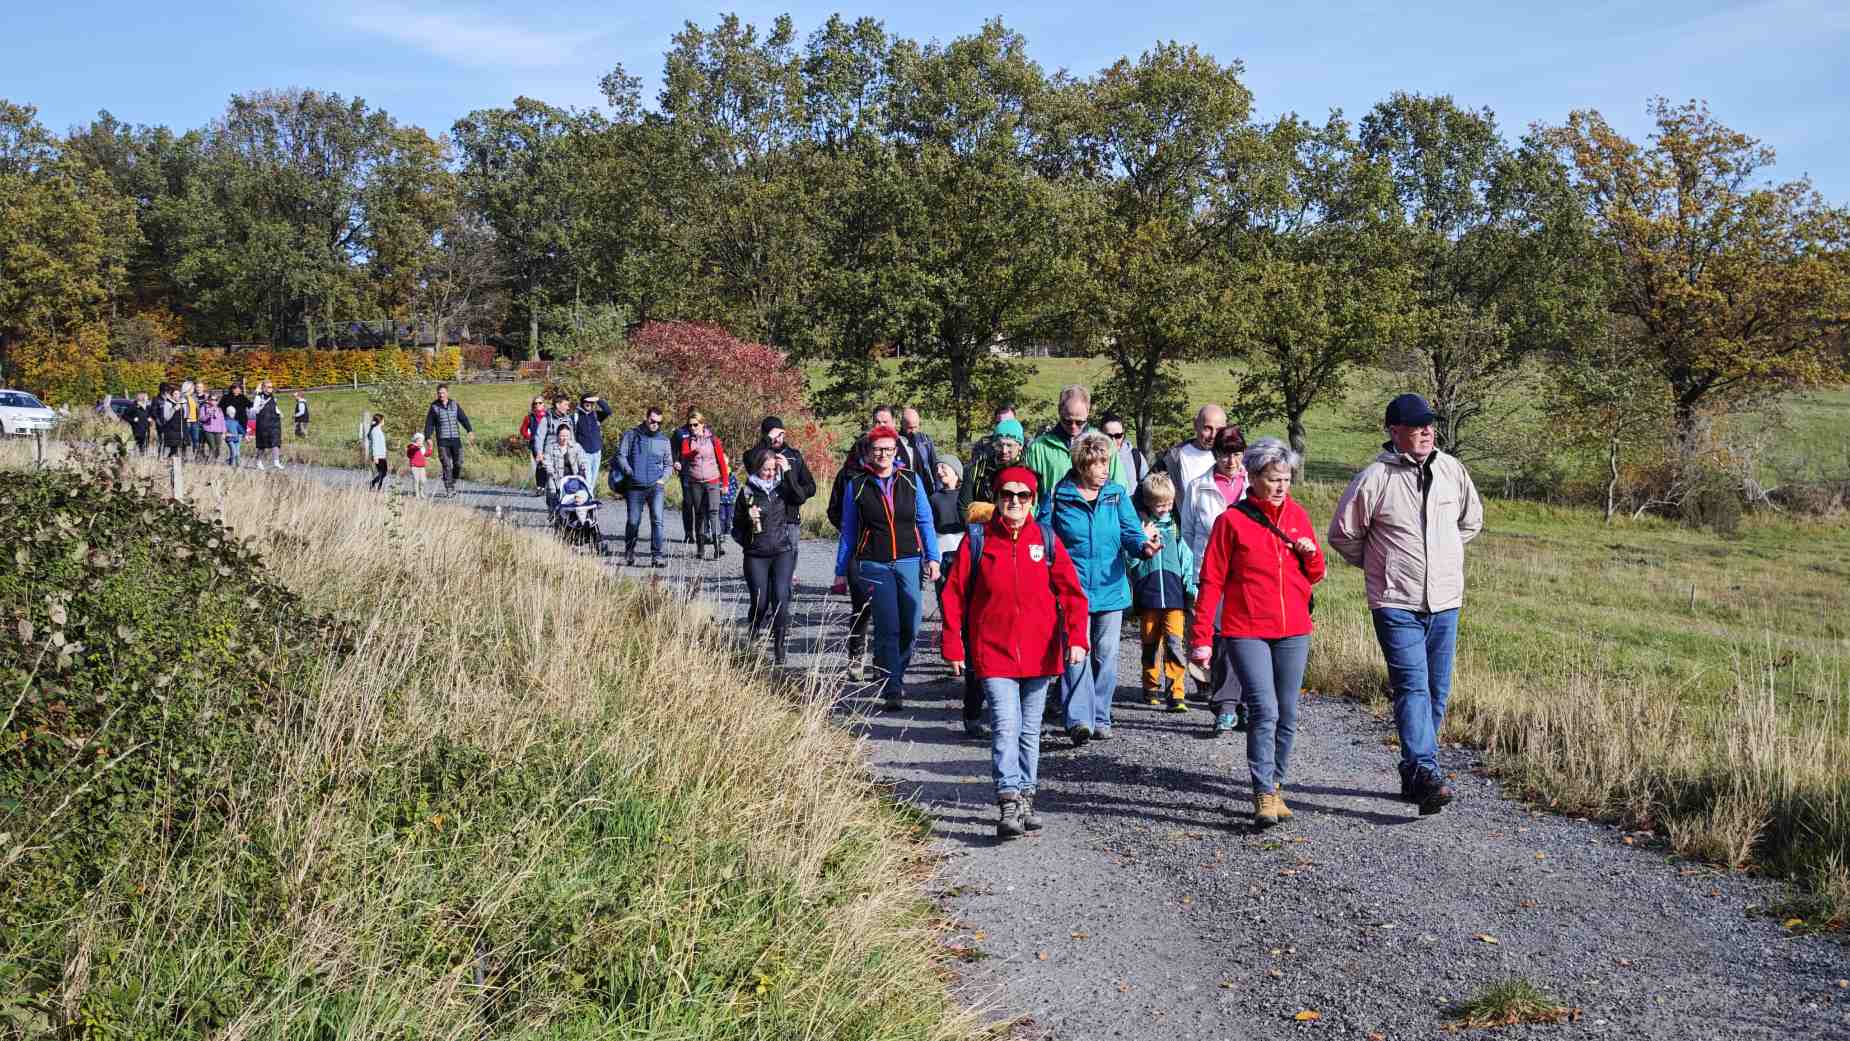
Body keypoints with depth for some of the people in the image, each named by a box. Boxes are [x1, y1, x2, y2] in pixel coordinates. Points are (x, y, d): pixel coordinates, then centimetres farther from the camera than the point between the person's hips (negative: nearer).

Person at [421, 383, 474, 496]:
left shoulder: (455, 405, 9)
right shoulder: (434, 407, 3)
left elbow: (463, 418, 3)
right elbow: (429, 424, 2)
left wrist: (470, 430, -12)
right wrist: (428, 438, -12)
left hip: (456, 439, 2)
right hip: (442, 441, -2)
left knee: (458, 464, 0)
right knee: (446, 466, -7)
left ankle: (453, 482, 25)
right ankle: (449, 490, -4)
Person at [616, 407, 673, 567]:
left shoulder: (663, 439, 13)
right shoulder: (631, 435, 5)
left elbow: (668, 463, 20)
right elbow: (621, 456, 2)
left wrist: (663, 478, 3)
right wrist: (630, 473, -10)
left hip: (656, 486, 1)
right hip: (635, 487, -1)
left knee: (657, 520, -14)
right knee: (633, 521, 4)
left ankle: (656, 556, -13)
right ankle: (629, 552, 27)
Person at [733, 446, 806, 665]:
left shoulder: (783, 487, 4)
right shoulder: (747, 493, 4)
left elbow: (800, 498, -17)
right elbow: (737, 528, 8)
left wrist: (788, 472, -17)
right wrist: (747, 518, -13)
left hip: (783, 552, 0)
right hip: (756, 556, 0)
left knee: (780, 598, -12)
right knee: (760, 602, 0)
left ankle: (778, 647, -3)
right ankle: (752, 640, 26)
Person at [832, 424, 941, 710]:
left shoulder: (911, 480, 7)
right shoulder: (856, 485, 4)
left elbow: (925, 522, 10)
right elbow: (848, 531, 10)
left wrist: (932, 557, 1)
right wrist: (841, 571, 10)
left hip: (909, 562, 2)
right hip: (874, 566, -2)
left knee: (910, 627, 1)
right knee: (887, 628, -9)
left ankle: (894, 674, 25)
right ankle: (893, 691, -6)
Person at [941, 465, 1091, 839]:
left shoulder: (1047, 540, 4)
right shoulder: (977, 539, 0)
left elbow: (1071, 592, 1)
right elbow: (954, 595, 2)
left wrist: (1077, 638, -12)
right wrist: (953, 646, -2)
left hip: (1039, 652, 2)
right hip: (993, 651, -2)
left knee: (1030, 730, 13)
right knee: (1005, 727, -14)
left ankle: (1026, 798, 25)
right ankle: (1010, 803, -17)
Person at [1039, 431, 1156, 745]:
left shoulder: (1117, 494, 6)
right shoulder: (1058, 497, -2)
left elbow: (1130, 530, -2)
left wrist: (1144, 545, -24)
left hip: (1110, 588, 4)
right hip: (1073, 589, -3)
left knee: (1106, 654, 9)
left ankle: (1100, 718, 20)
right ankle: (1079, 719, -16)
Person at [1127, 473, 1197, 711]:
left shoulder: (1176, 526, 7)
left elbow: (1186, 558, 11)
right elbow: (1130, 559, -1)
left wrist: (1191, 587, 6)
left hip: (1174, 595, 0)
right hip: (1147, 595, 0)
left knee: (1175, 643, -11)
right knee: (1150, 644, 11)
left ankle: (1177, 694, -10)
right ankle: (1151, 689, 25)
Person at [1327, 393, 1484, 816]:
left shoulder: (1452, 470, 6)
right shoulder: (1374, 478, -9)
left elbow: (1472, 520, 24)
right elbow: (1342, 534, 2)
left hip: (1445, 602, 5)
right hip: (1396, 605, -5)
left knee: (1437, 691, 9)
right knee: (1413, 687, -16)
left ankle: (1413, 772, 21)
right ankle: (1425, 773, -24)